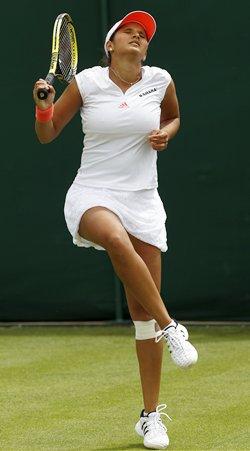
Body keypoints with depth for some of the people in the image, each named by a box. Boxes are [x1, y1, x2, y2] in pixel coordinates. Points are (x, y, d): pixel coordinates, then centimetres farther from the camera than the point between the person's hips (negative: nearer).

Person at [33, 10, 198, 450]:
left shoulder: (160, 80, 2)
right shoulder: (86, 82, -2)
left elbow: (173, 117, 23)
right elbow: (46, 135, 5)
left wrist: (165, 134, 1)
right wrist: (44, 107, -16)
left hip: (142, 201, 2)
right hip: (91, 196, -2)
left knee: (142, 310, 0)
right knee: (118, 241, -39)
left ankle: (151, 415, 11)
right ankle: (170, 328, -22)